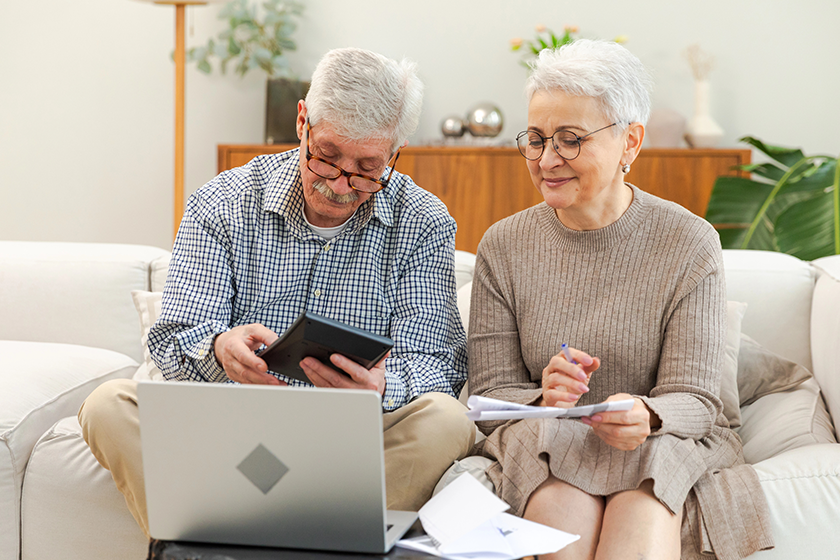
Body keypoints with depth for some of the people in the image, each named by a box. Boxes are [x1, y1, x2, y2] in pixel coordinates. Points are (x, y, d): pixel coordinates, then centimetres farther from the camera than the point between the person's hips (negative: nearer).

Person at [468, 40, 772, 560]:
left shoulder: (691, 244, -4)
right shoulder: (504, 246, 3)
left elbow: (694, 399, -7)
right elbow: (490, 394, 0)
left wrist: (646, 416, -32)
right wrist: (543, 400, -24)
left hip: (669, 445, -1)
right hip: (542, 445, 1)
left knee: (646, 510, -35)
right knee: (564, 503, -34)